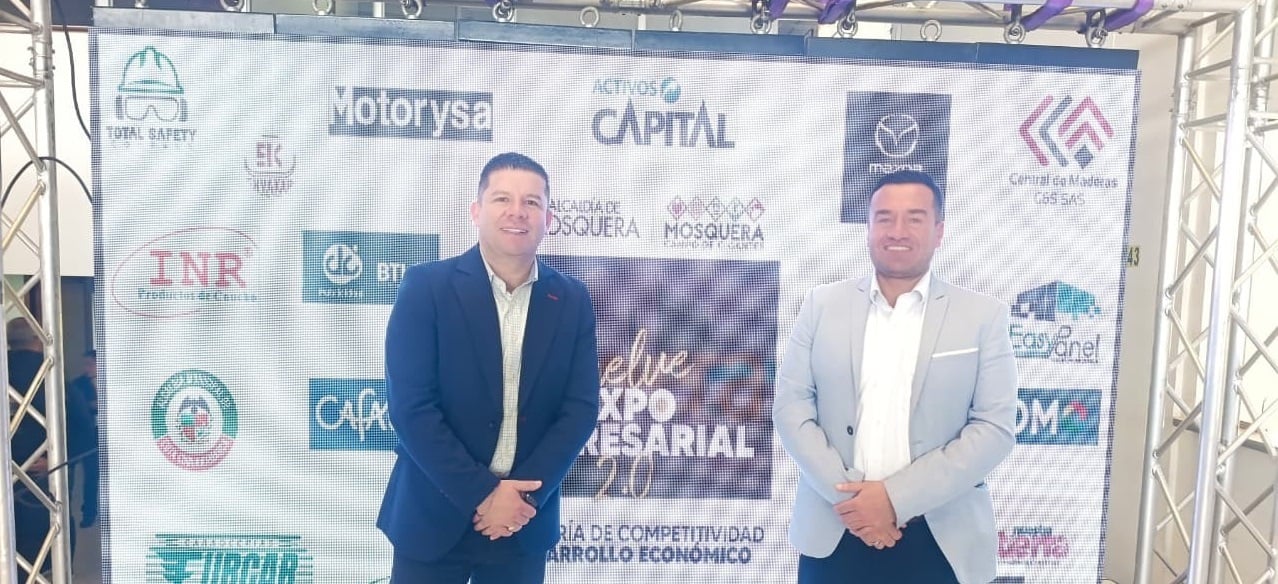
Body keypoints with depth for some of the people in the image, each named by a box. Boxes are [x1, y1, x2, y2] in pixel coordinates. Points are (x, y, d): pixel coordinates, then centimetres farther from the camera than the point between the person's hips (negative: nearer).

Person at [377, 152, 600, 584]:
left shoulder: (572, 301, 0)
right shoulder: (427, 286, -8)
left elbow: (581, 407, -2)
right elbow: (410, 405, -13)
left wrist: (526, 493, -12)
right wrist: (480, 494, -15)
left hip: (525, 521, 2)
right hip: (434, 515, -2)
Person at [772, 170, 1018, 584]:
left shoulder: (983, 316, -1)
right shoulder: (822, 305, 2)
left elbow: (995, 428, -6)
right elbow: (791, 408, -1)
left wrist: (896, 497, -14)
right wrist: (849, 496, -12)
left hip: (941, 541, 0)